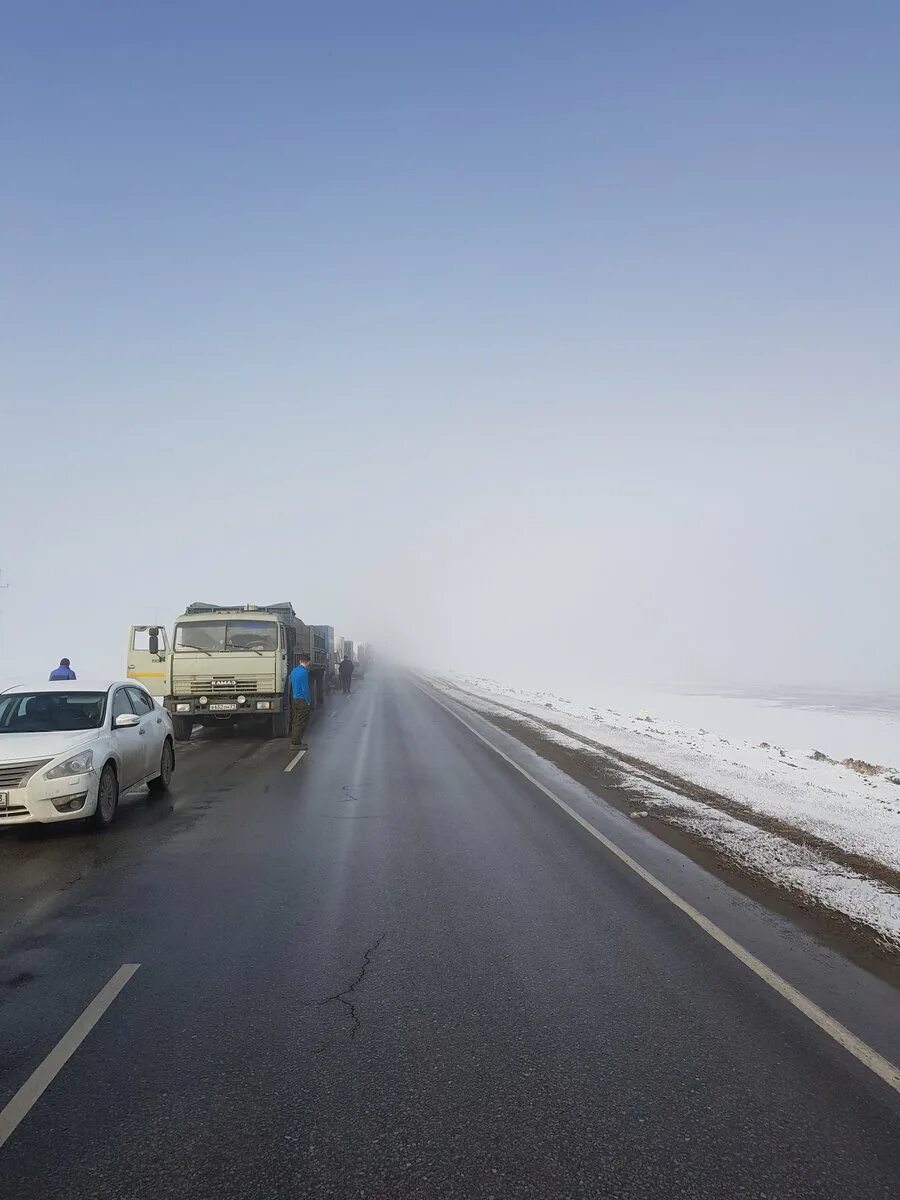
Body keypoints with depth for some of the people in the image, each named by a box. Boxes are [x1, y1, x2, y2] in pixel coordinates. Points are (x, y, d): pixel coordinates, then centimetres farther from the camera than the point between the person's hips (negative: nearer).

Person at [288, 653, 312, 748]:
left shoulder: (294, 671, 9)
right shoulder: (304, 672, -17)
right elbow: (305, 688, -18)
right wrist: (309, 701, -10)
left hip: (294, 699, 9)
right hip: (302, 701, -9)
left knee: (295, 721, 16)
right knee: (301, 723, -3)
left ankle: (294, 740, 22)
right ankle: (296, 742, -2)